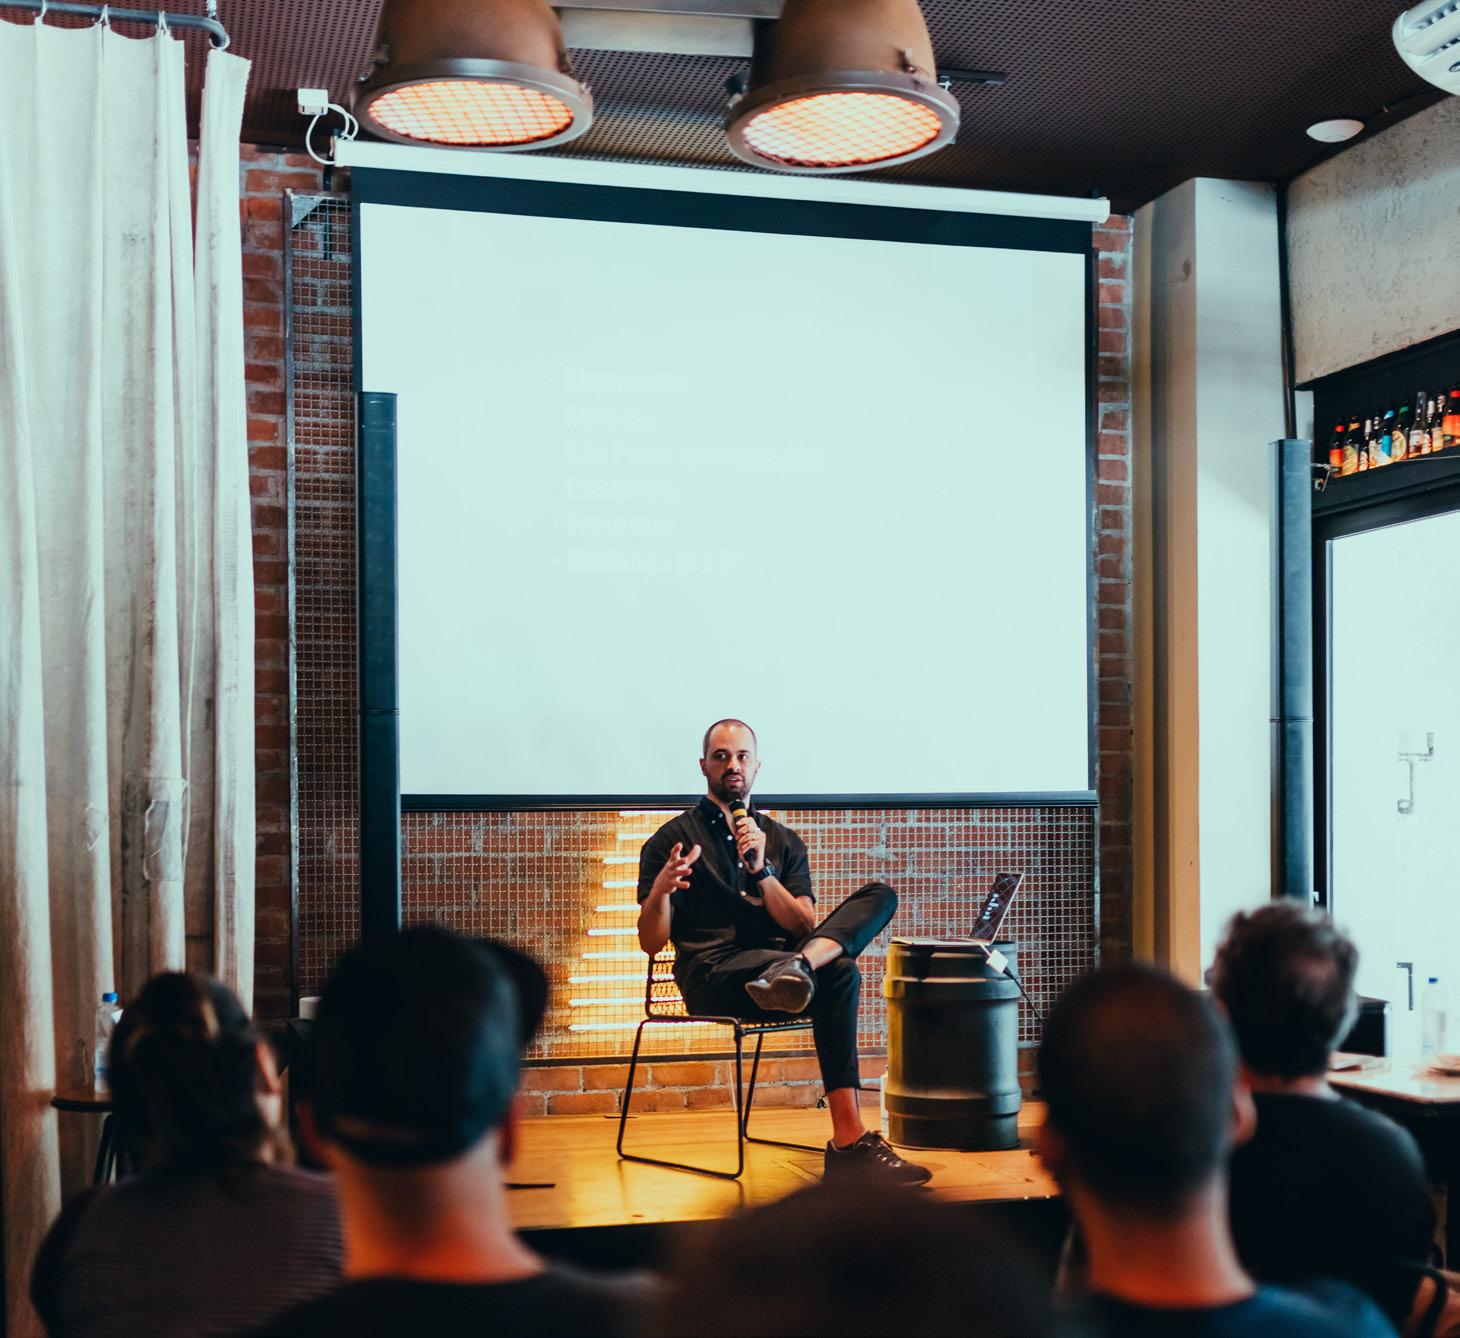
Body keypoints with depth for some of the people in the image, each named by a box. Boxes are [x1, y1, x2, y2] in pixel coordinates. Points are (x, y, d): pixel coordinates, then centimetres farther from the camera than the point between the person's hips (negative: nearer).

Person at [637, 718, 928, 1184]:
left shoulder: (784, 842, 20)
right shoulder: (672, 840, 9)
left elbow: (805, 927, 6)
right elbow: (651, 942, 2)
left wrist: (761, 871, -8)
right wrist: (660, 891, -19)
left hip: (777, 956, 5)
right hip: (712, 977, -5)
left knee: (880, 896, -13)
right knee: (839, 974, -32)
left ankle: (796, 969, -41)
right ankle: (849, 1142, -37)